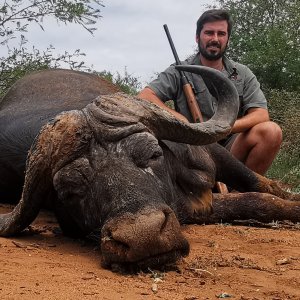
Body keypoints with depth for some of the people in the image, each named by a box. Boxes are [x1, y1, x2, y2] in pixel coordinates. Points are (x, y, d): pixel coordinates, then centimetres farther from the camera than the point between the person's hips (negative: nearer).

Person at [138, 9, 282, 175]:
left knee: (271, 131, -24)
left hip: (231, 148, 2)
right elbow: (144, 96, -7)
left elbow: (261, 115, -2)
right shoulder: (179, 72, 3)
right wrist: (178, 117, -21)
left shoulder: (243, 74, 10)